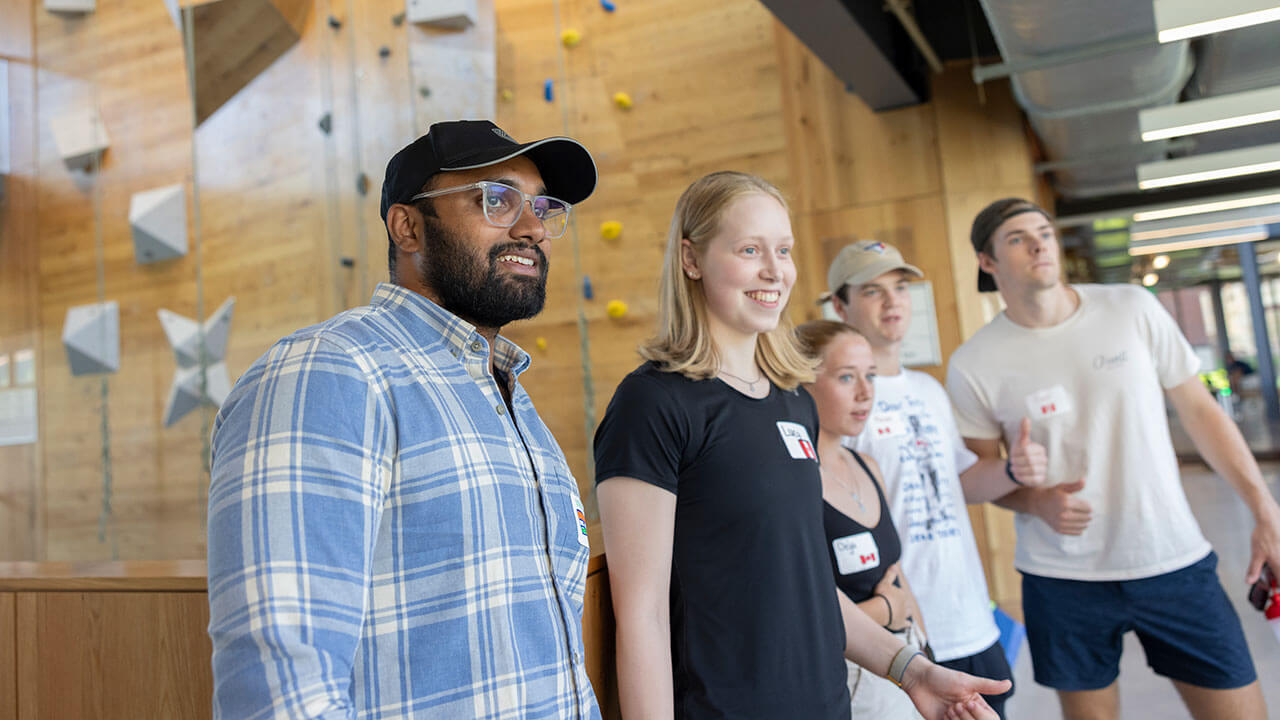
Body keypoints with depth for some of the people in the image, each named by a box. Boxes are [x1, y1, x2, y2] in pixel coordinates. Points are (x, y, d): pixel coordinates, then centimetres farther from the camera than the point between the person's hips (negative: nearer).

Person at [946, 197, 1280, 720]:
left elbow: (1198, 410, 3)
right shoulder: (974, 365, -8)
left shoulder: (1132, 309, -4)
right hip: (1063, 579, -1)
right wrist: (1037, 502, -16)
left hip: (1174, 561, 1)